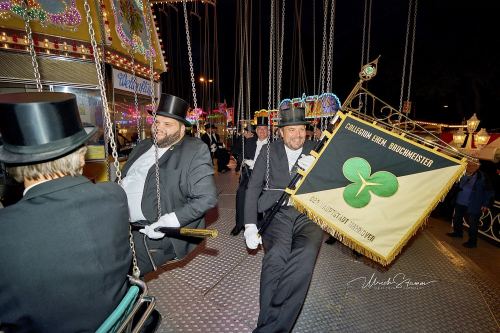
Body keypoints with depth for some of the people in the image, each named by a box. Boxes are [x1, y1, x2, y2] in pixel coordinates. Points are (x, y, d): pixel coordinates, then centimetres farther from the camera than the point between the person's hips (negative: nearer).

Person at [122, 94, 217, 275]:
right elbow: (125, 179, 22)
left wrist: (169, 222, -22)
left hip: (155, 233, -7)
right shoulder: (143, 146, 15)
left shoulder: (195, 151, -10)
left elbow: (206, 198, -16)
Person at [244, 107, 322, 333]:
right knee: (277, 254, -31)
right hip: (277, 213, 0)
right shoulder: (269, 151, 10)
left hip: (308, 215, 1)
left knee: (305, 256, -30)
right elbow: (253, 187, 6)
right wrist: (250, 226, -4)